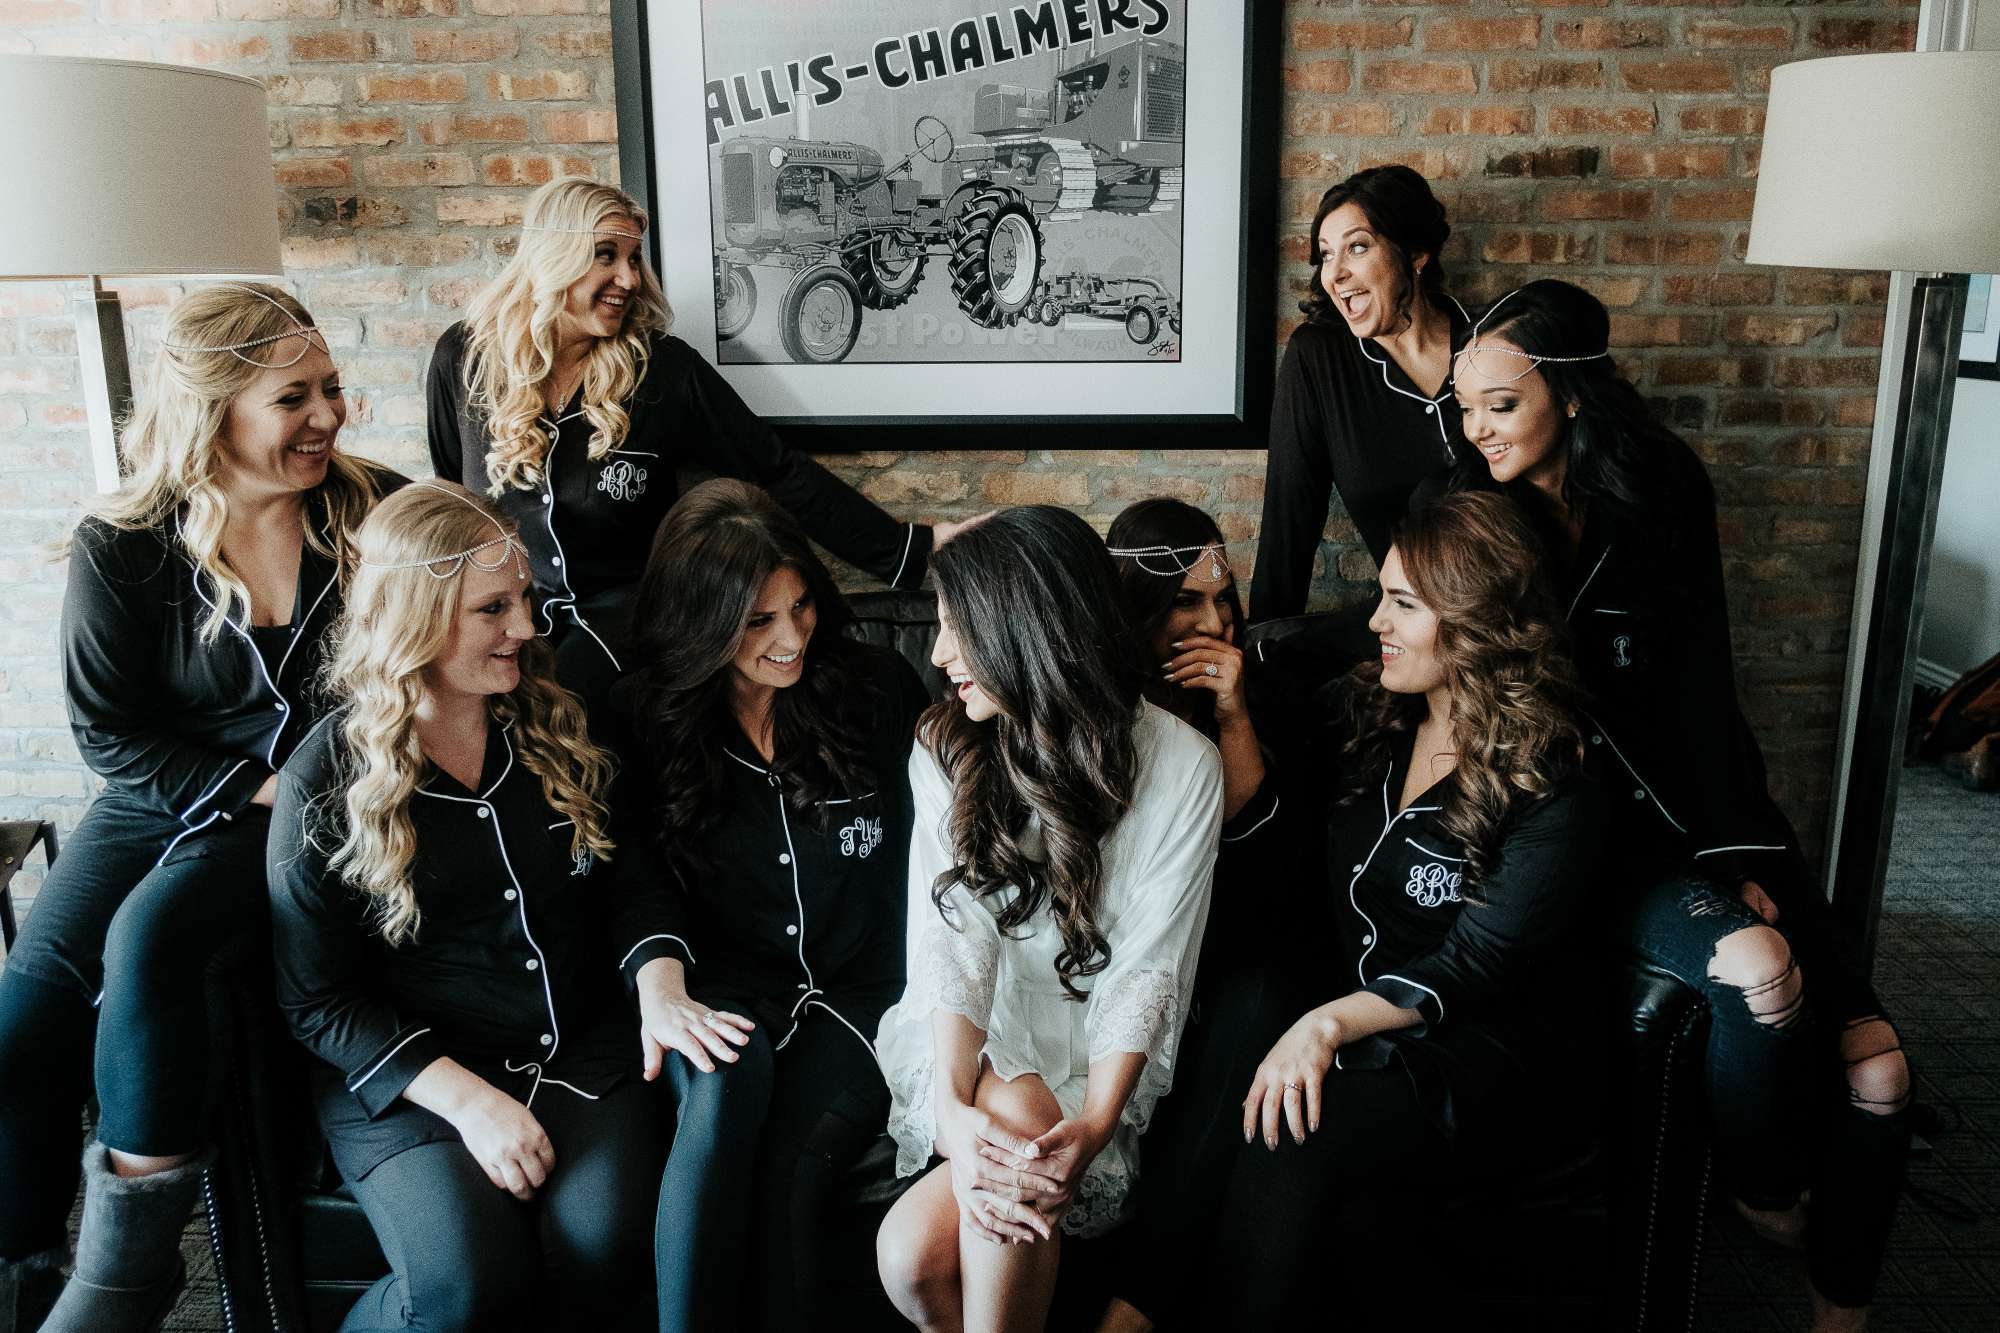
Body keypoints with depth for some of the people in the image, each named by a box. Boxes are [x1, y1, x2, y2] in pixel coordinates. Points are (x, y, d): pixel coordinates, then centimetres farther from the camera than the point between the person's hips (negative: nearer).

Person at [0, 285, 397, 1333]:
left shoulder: (377, 514, -5)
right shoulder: (122, 549, -4)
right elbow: (111, 734, -1)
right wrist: (256, 786, -13)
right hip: (165, 804, 3)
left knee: (152, 931, -30)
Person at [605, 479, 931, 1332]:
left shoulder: (879, 689, 0)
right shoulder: (646, 719, 3)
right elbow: (640, 885, 3)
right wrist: (661, 988, -14)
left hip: (862, 989, 0)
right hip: (727, 991, 1)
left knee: (789, 1170, -28)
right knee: (725, 1086, -34)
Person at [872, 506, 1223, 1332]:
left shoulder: (1180, 767, -10)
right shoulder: (946, 749, 0)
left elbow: (1147, 966, -12)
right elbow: (951, 936, -10)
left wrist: (1094, 1124, -26)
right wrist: (953, 1104, -25)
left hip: (1091, 1054, -2)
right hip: (966, 1043, 3)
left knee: (913, 1250, -28)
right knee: (912, 1260, -27)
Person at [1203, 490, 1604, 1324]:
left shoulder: (1553, 782, -10)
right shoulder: (1358, 715, 7)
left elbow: (1475, 969, -15)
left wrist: (1330, 1024, -27)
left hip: (1477, 1050, -5)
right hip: (1337, 1000, 5)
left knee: (1288, 1143, -31)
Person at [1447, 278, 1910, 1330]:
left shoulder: (1662, 492, -2)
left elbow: (1700, 682, -5)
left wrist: (1735, 849, -12)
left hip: (1696, 804, 2)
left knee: (1875, 1065, -11)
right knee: (1755, 966, -30)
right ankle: (1766, 1199, 2)